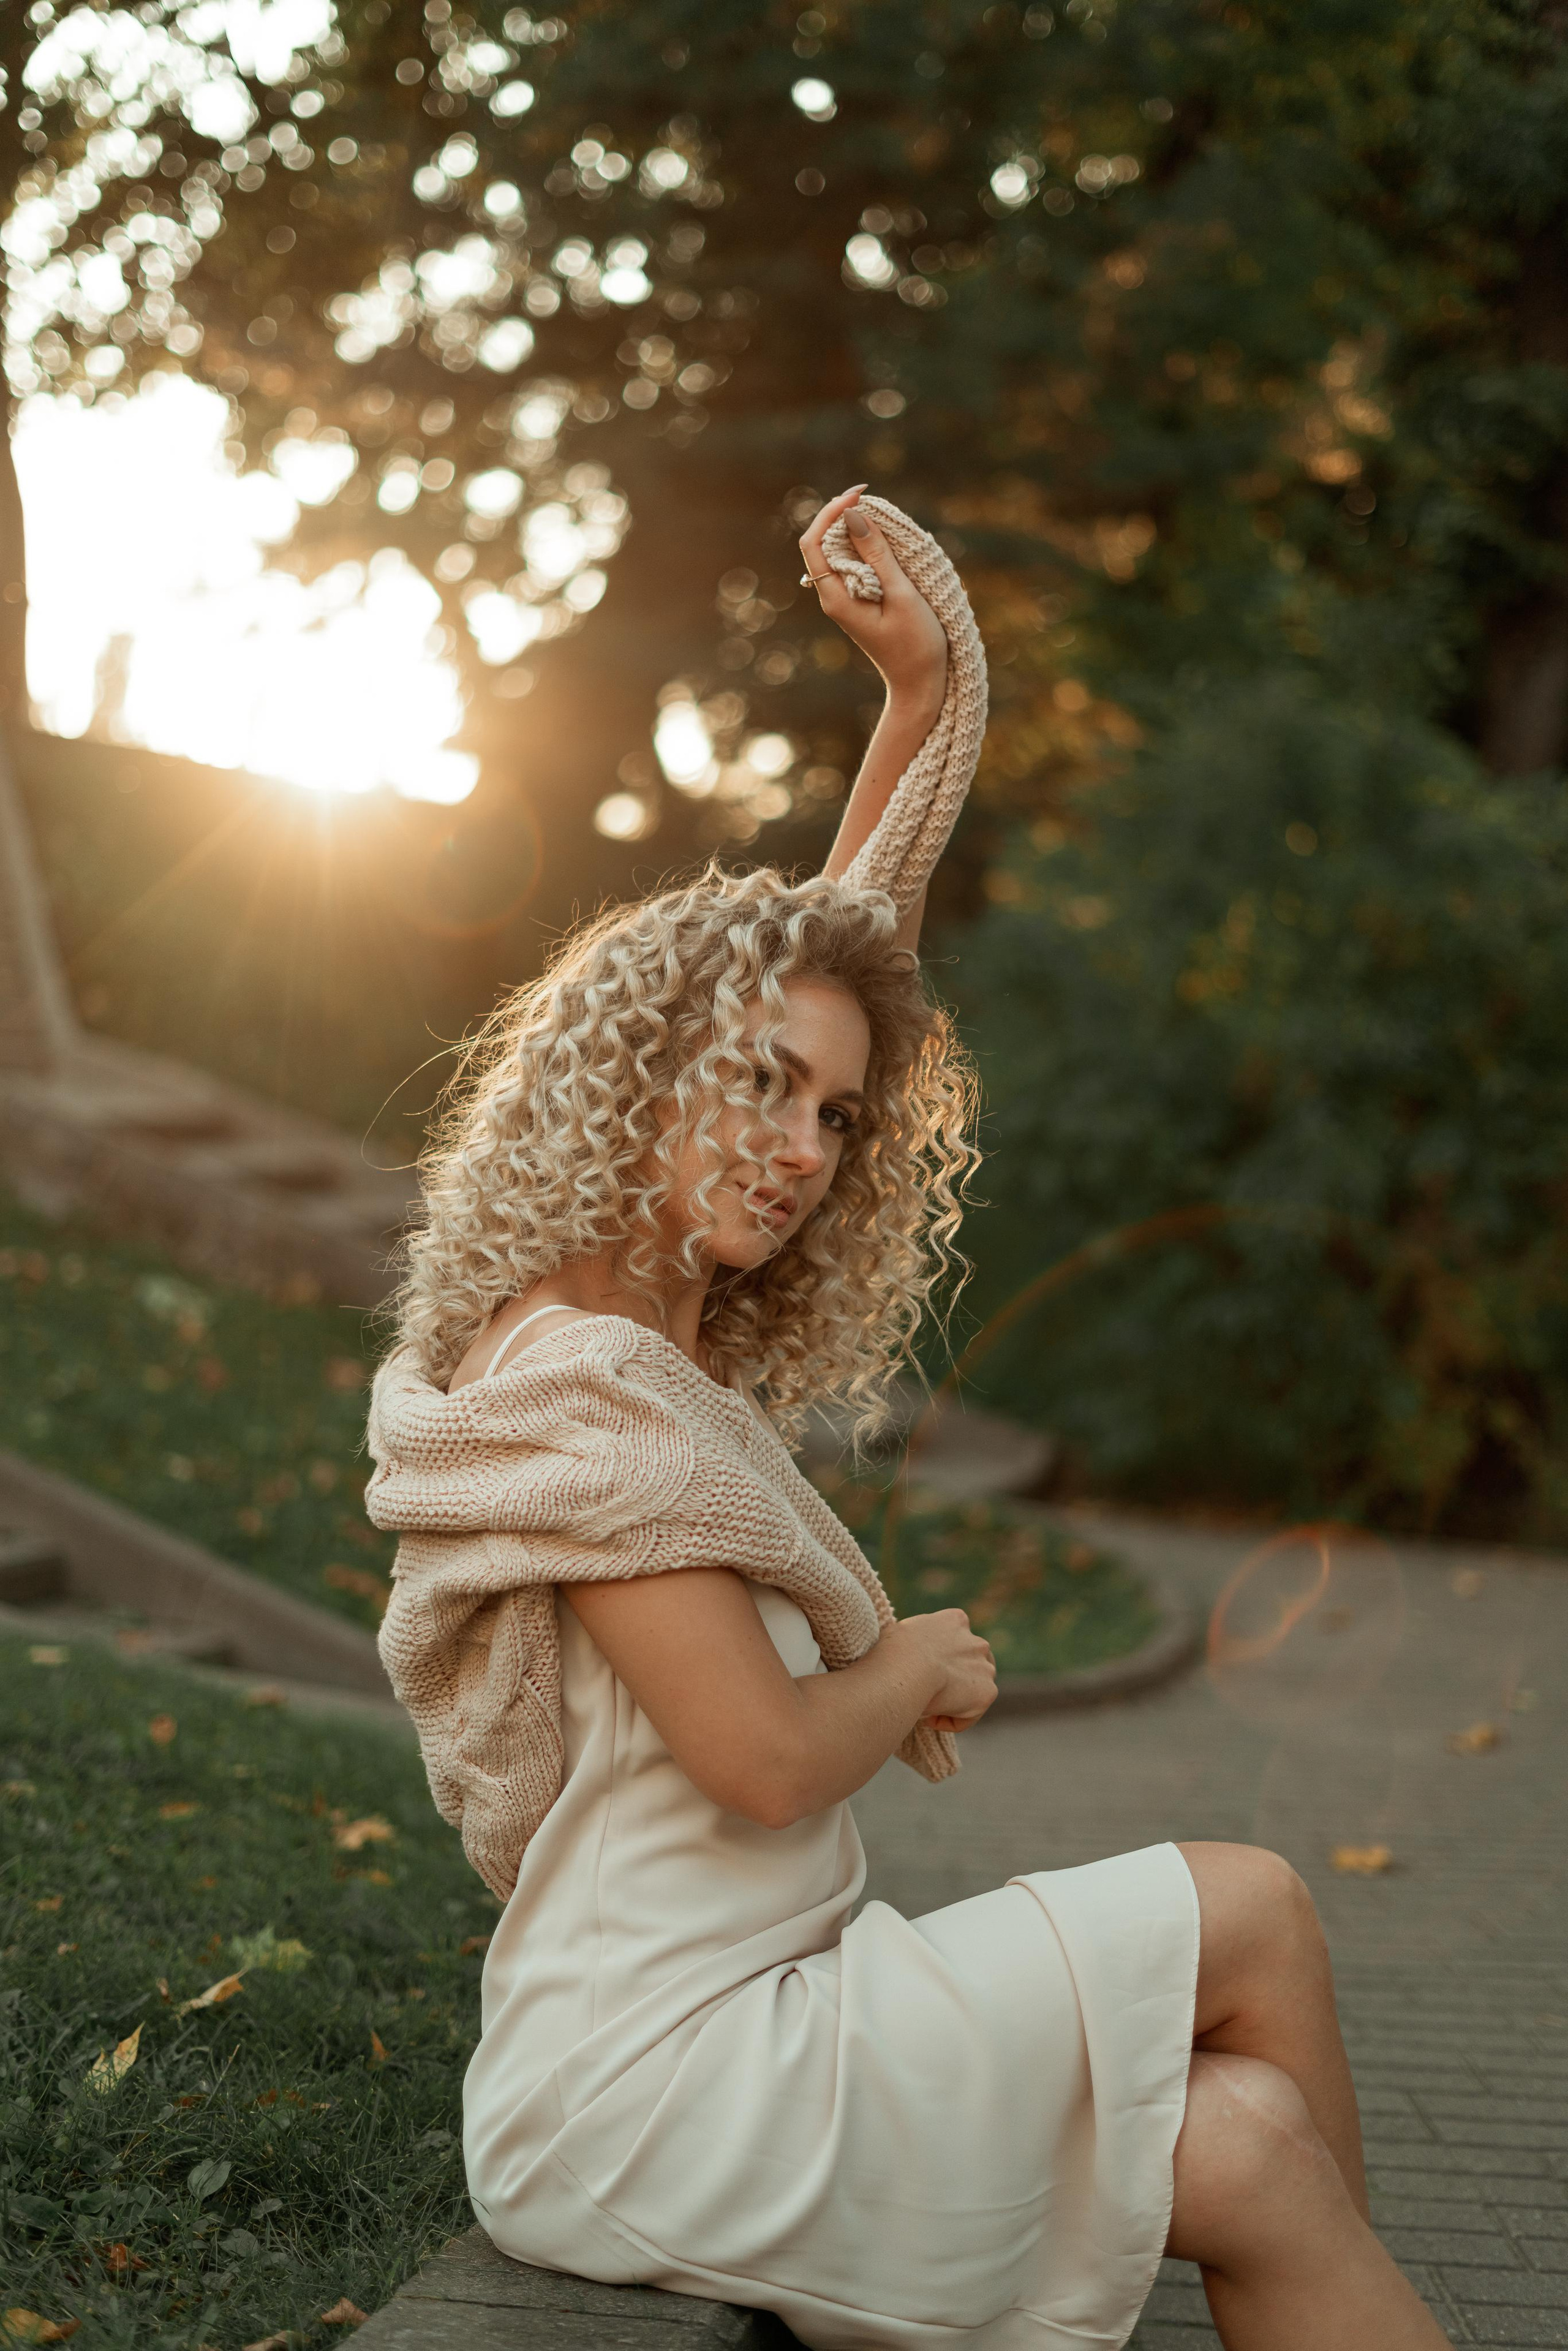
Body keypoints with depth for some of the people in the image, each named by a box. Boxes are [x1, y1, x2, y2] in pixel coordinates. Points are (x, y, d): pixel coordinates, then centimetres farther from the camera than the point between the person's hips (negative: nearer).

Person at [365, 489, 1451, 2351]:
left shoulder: (681, 1338, 11)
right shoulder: (578, 1385, -16)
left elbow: (844, 952, 15)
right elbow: (769, 1760, -19)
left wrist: (927, 694, 10)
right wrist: (920, 1667, 0)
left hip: (742, 2031, 8)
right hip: (652, 2090, -8)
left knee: (1249, 2140, -4)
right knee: (1248, 1913, -4)